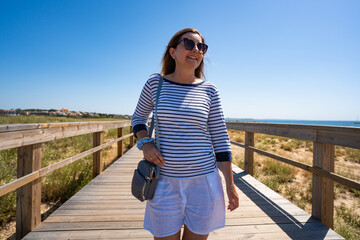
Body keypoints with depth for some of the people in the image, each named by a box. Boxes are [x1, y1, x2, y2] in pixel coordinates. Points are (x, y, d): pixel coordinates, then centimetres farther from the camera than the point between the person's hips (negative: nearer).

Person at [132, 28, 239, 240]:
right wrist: (145, 142, -7)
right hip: (166, 182, 0)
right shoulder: (155, 83, -2)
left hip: (204, 181, 1)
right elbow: (139, 117, 13)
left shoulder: (209, 91, -2)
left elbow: (220, 138, 1)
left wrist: (230, 184, 1)